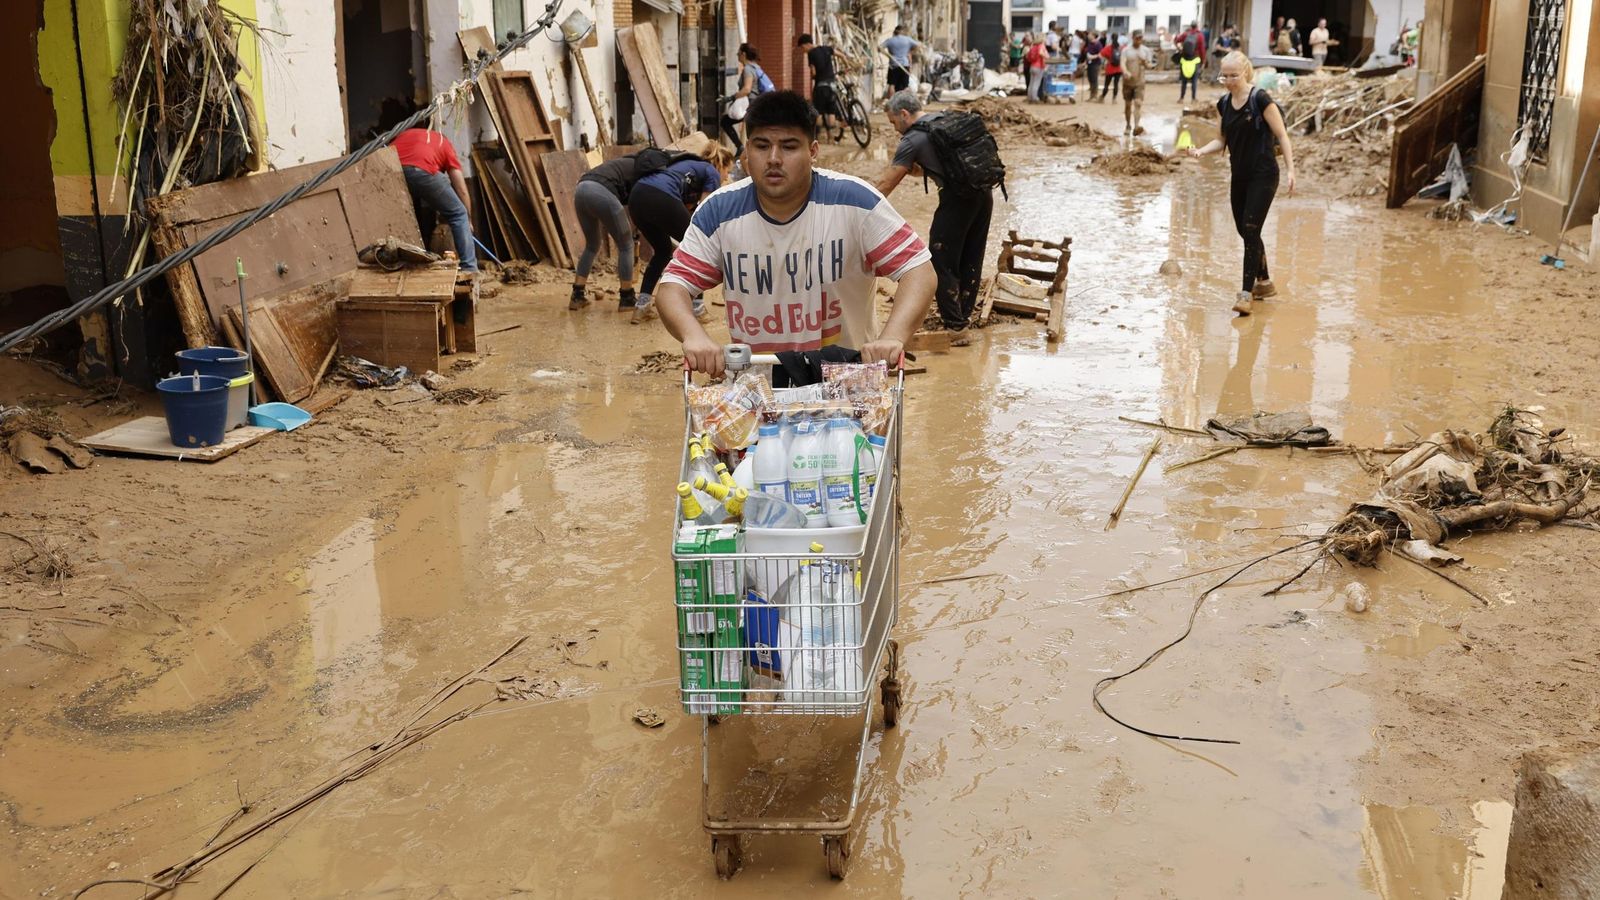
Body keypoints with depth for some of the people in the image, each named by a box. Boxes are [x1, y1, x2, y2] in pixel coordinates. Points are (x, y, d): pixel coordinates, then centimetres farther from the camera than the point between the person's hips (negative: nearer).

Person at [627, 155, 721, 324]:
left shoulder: (689, 165, 36)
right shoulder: (712, 173, 14)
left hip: (636, 196, 7)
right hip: (661, 198, -7)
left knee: (662, 250, 25)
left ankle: (641, 307, 17)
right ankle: (697, 308, 12)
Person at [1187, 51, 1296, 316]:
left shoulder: (1260, 100, -13)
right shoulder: (1225, 104, 6)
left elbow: (1282, 136, -10)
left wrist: (1290, 170, -15)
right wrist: (1201, 151, -3)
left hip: (1263, 176, -7)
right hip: (1239, 176, 7)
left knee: (1251, 230, -12)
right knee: (1245, 231, 12)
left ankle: (1247, 292, -10)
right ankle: (1264, 282, 29)